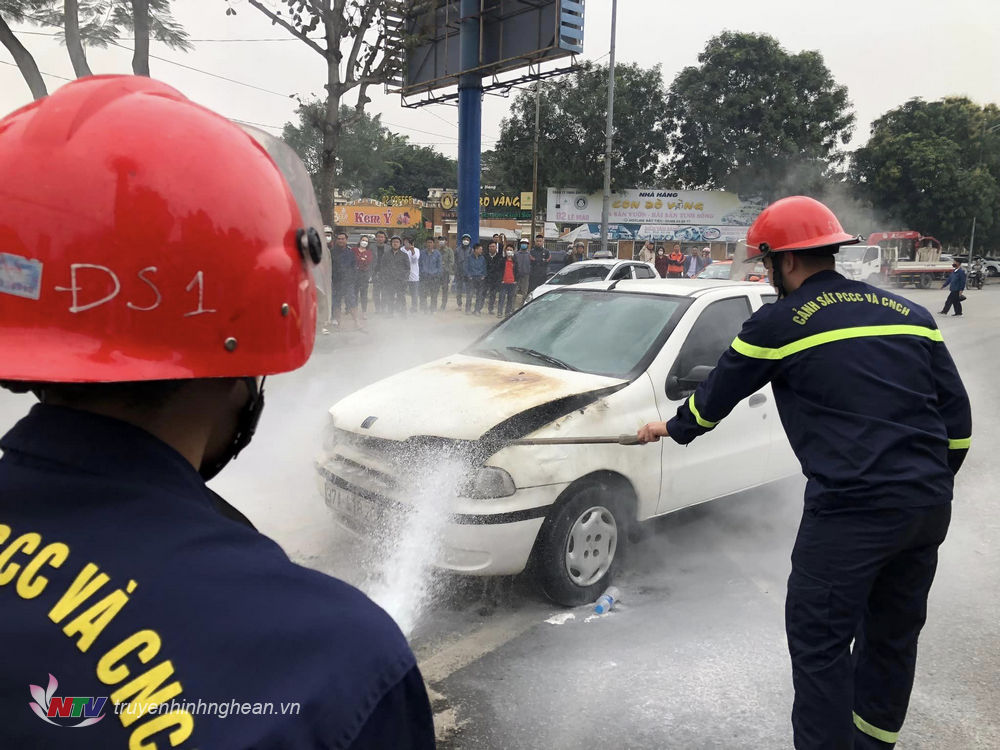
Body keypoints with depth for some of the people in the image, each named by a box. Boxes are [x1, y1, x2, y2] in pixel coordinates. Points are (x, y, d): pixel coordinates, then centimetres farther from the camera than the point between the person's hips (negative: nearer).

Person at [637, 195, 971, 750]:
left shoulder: (779, 323, -4)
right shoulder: (910, 314, 12)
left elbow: (718, 394, 8)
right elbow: (957, 417, 12)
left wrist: (672, 428, 26)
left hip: (851, 509, -7)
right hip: (929, 506, 7)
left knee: (820, 640, 6)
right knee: (893, 635, 21)